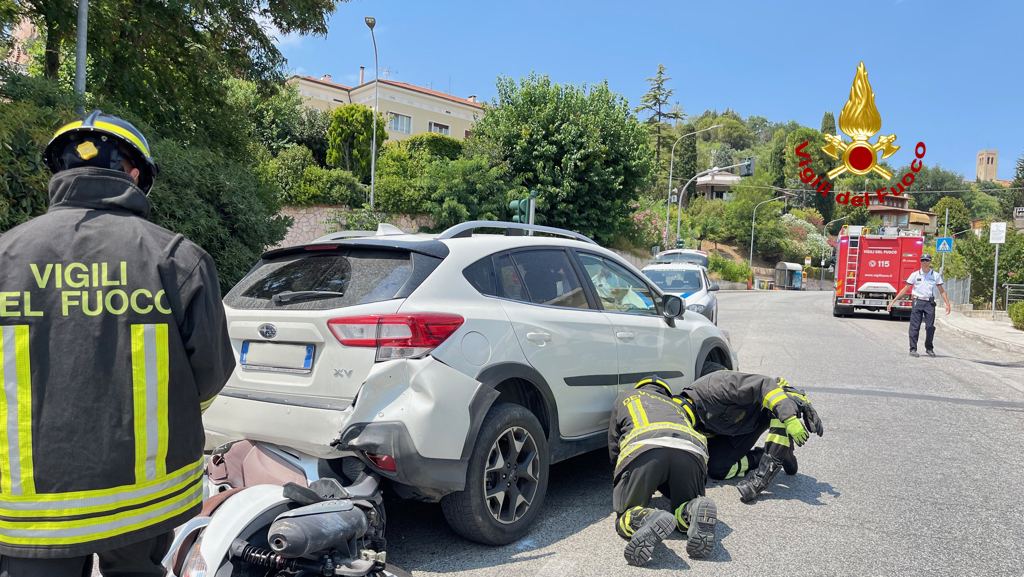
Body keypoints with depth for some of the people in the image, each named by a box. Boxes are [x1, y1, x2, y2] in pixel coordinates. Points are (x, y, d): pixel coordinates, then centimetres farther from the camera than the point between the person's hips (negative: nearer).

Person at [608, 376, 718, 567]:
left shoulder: (626, 398, 37)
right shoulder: (676, 406, 44)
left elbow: (613, 450, 34)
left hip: (642, 449, -3)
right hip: (691, 450, 3)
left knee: (627, 516, 12)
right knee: (686, 512, 25)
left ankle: (647, 520, -23)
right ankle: (696, 513, -12)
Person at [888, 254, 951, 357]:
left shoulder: (936, 275, 7)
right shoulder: (915, 274, 5)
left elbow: (942, 291, 10)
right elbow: (905, 289, 6)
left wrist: (947, 304, 1)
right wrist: (893, 301, 1)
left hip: (930, 303, 1)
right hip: (917, 302, -1)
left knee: (930, 327, -1)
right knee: (914, 326, -3)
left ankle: (929, 348, 16)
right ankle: (913, 349, 2)